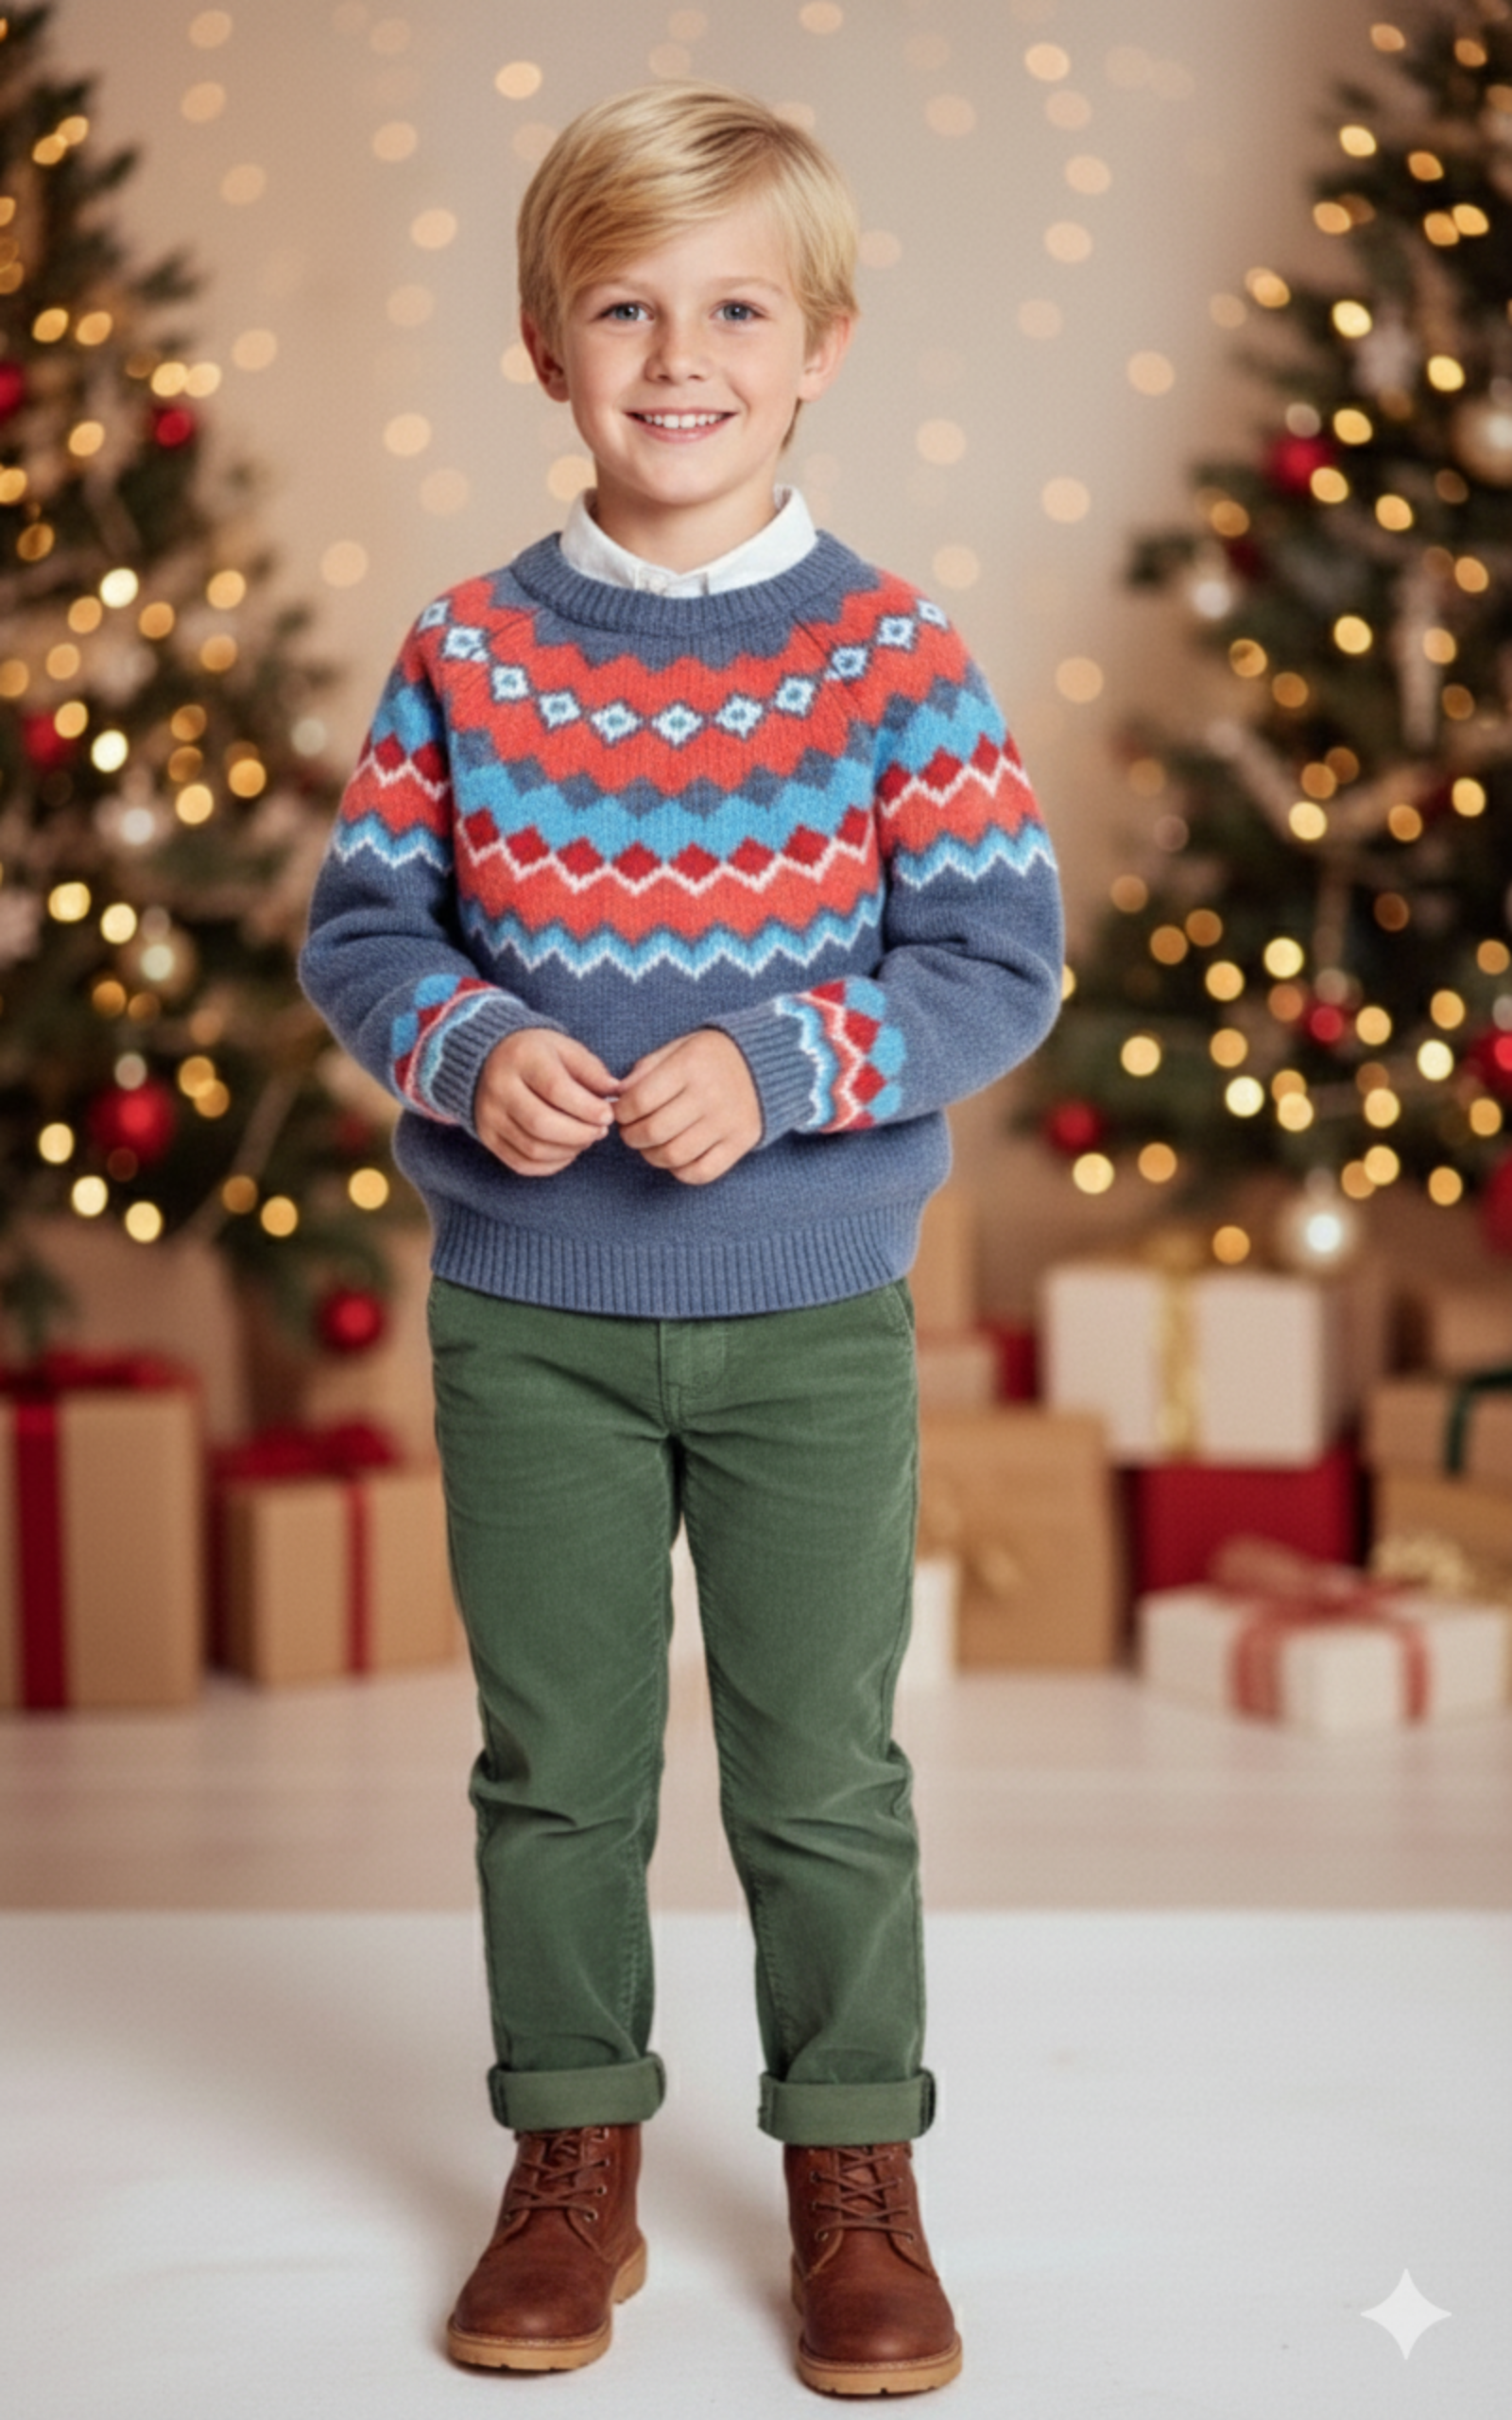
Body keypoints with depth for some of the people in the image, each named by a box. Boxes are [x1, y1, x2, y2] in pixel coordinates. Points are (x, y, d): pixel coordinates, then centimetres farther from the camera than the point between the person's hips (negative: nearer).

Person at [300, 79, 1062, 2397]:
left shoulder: (890, 656, -7)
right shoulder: (469, 653, -2)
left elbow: (1001, 959, -8)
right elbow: (360, 923, 3)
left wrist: (780, 1064, -21)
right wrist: (473, 1051, -17)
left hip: (814, 1321, -1)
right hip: (526, 1316, 2)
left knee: (822, 1768, 9)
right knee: (558, 1756, 13)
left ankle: (855, 2164, 27)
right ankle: (573, 2152, 30)